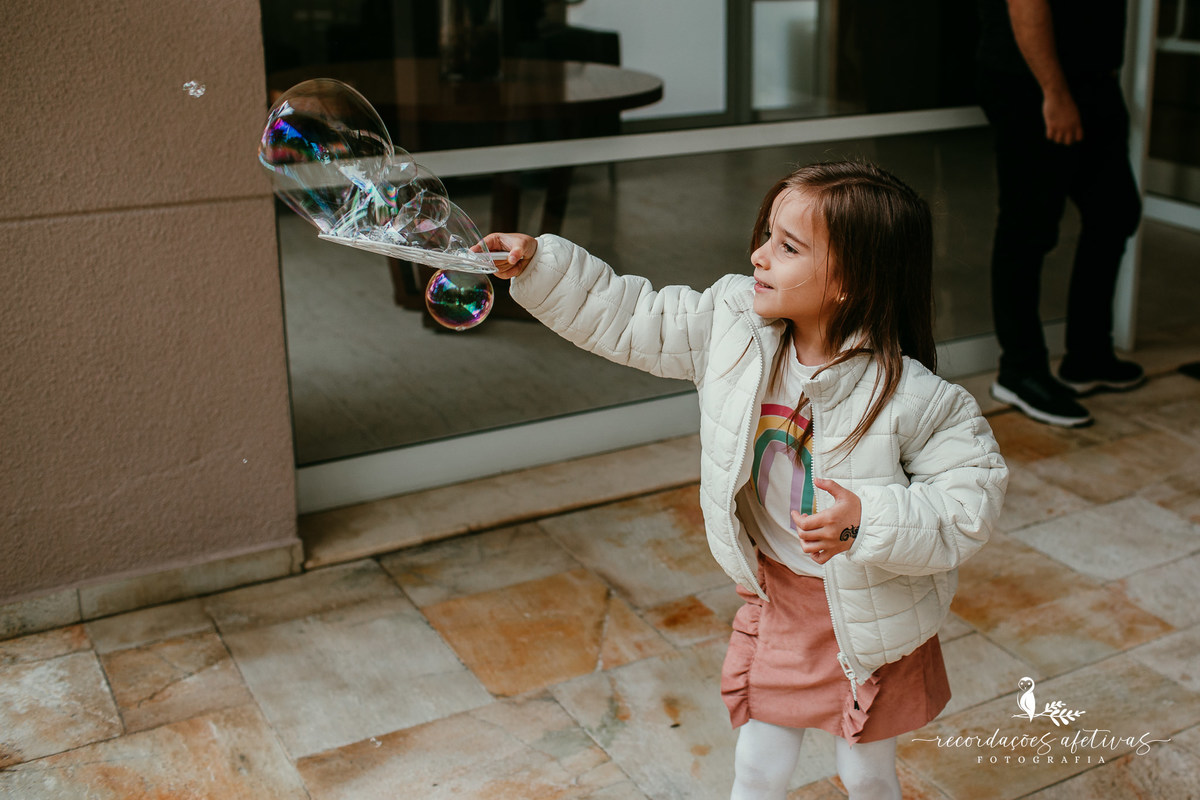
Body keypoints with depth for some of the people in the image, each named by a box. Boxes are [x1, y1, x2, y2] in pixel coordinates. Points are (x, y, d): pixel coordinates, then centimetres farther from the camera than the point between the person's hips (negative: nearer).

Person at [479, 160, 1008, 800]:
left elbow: (973, 495, -23)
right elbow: (629, 320, -5)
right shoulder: (733, 323, -13)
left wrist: (871, 520, -35)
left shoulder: (912, 397, -27)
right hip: (776, 593, 4)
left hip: (869, 609, -3)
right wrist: (539, 263, -12)